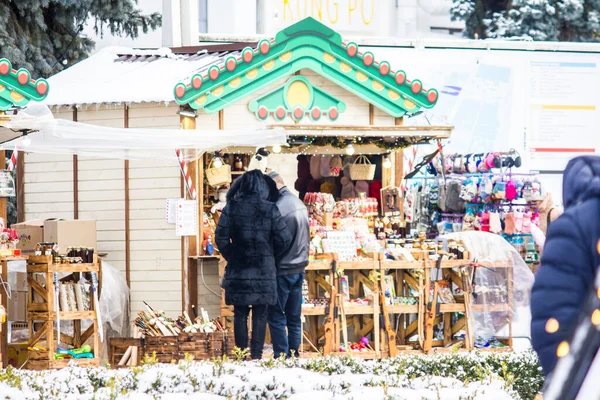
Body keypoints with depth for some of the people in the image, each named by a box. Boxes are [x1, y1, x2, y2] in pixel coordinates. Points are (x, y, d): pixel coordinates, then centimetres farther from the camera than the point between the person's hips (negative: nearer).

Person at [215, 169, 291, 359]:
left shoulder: (232, 208, -3)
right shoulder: (270, 209, -4)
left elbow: (221, 237, -4)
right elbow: (284, 239, -3)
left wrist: (231, 257, 10)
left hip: (238, 269, 0)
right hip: (264, 270, 0)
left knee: (240, 314, 7)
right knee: (260, 315, 6)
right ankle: (256, 355, 2)